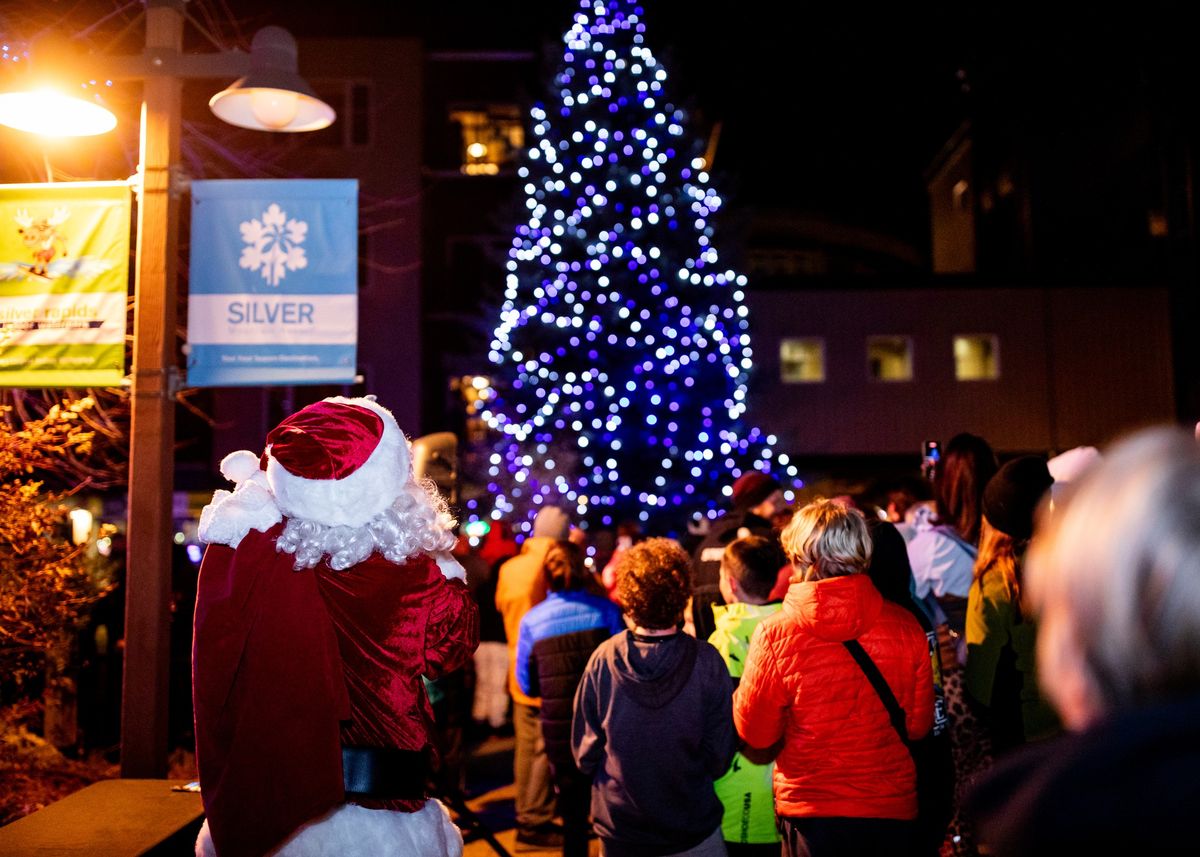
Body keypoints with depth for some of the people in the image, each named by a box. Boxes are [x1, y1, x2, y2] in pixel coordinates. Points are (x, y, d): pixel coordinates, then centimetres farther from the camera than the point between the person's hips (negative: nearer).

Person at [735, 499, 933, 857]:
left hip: (810, 814, -2)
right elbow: (919, 724, 2)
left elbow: (755, 732, -7)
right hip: (893, 812, 2)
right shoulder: (905, 627, -9)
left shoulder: (775, 634, -17)